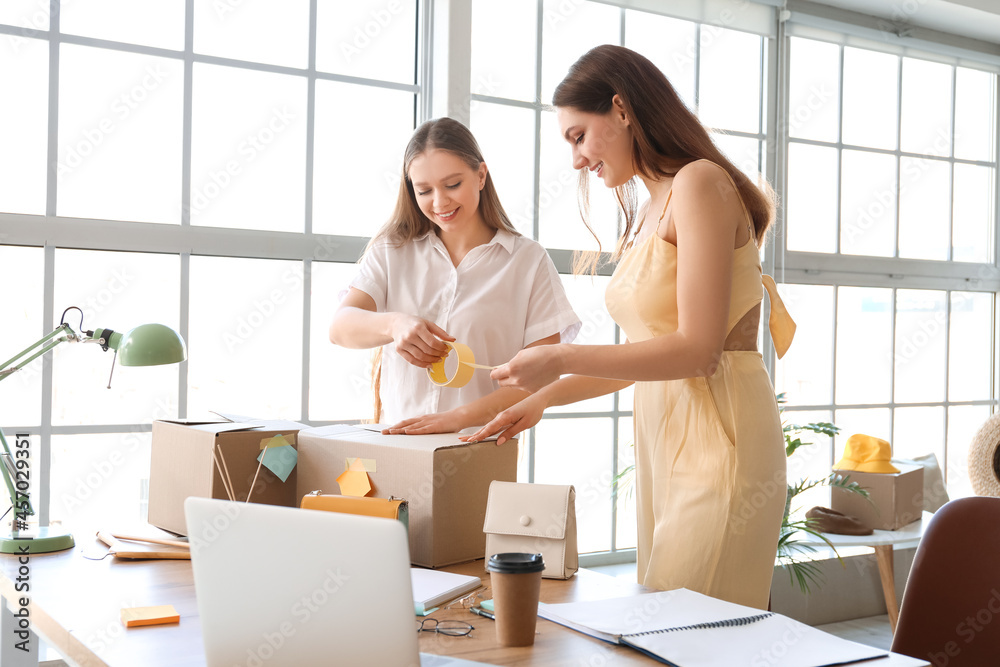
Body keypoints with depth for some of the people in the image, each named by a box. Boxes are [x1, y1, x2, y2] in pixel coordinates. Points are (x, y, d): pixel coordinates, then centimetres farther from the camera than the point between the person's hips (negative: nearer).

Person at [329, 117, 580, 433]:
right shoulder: (391, 251, 14)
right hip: (396, 446, 2)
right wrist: (392, 324, -21)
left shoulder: (528, 261, 5)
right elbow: (340, 327, 1)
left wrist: (459, 417, -14)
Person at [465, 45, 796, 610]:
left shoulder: (698, 182, -10)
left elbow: (696, 349, -16)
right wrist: (544, 399, 15)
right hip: (664, 434, 8)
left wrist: (560, 360, -13)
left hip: (720, 440, -8)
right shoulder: (647, 216, 17)